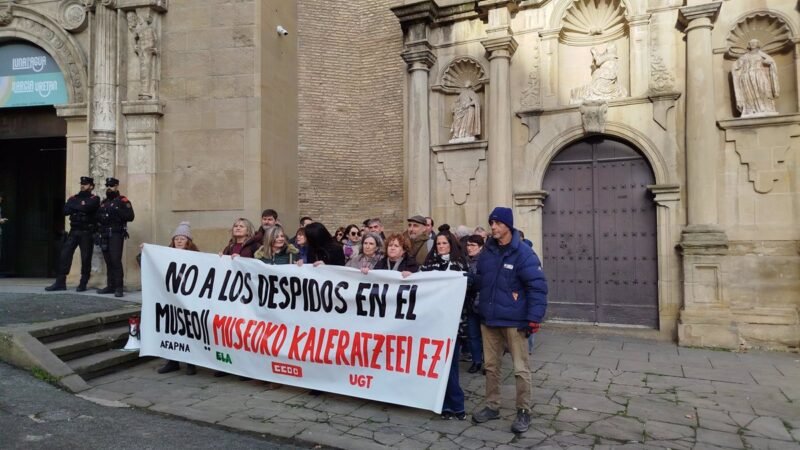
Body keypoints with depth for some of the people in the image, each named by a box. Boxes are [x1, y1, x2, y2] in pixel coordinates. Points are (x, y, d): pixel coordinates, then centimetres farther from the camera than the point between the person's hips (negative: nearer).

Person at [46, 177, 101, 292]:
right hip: (73, 231, 5)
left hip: (87, 233, -5)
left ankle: (83, 284, 9)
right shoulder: (73, 198, 14)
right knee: (64, 255, 0)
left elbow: (86, 208, -21)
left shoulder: (94, 199, 0)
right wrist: (80, 207, -12)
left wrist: (74, 206, -6)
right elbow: (65, 210, -2)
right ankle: (60, 282, 6)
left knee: (85, 259, 0)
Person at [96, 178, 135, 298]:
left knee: (116, 260, -13)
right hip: (104, 235, 7)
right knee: (108, 261, 8)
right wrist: (100, 218, 3)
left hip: (116, 234, -7)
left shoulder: (123, 201, -1)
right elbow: (98, 216, 26)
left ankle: (119, 287, -12)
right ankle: (110, 286, 14)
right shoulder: (103, 202, 21)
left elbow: (130, 216, -11)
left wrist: (117, 211, -23)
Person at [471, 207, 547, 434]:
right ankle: (492, 406, 29)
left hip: (514, 321, -5)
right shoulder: (487, 251, 6)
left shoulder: (523, 253, -11)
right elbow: (478, 280, 17)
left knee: (520, 368, 4)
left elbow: (537, 287, -14)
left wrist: (534, 318, -18)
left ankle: (524, 411, 19)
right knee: (491, 365, 14)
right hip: (488, 319, 6)